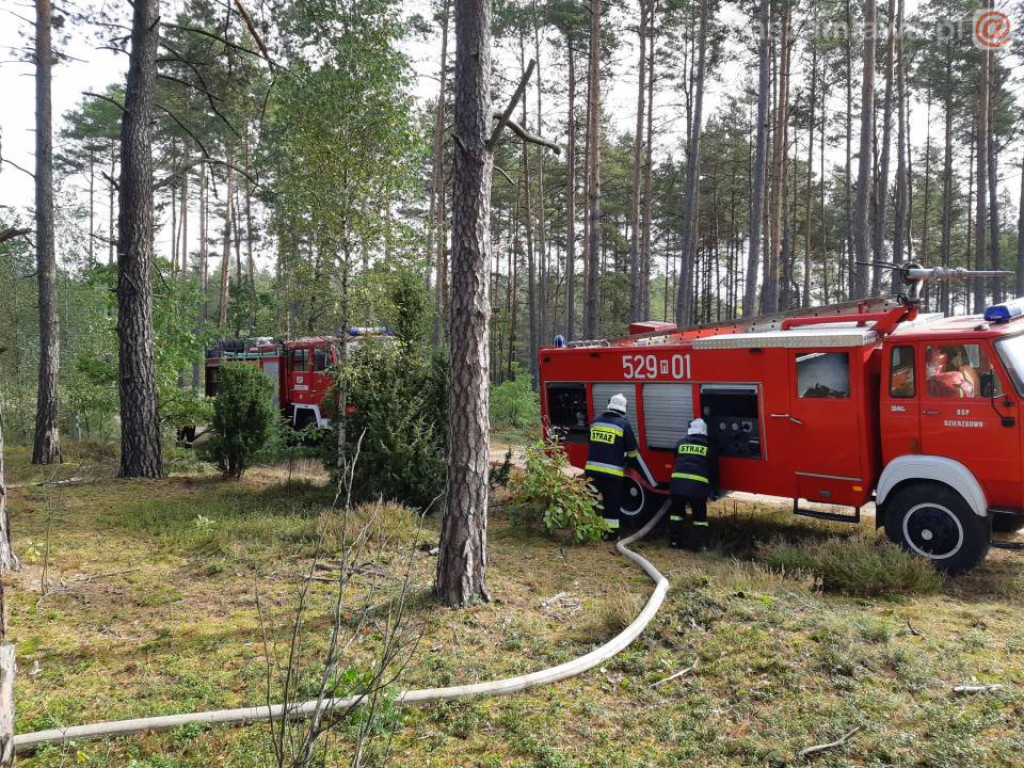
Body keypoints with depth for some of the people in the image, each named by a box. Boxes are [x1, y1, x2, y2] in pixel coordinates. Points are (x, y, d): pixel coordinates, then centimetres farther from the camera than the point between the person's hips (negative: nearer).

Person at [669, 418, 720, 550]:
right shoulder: (709, 447, 9)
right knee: (700, 515, 9)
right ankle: (701, 543, 5)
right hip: (698, 485, -1)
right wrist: (715, 490, 22)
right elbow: (714, 470, 14)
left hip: (678, 482, 2)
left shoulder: (681, 443, 13)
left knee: (677, 511, 16)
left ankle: (674, 540, 17)